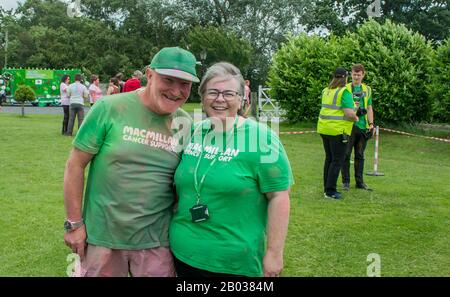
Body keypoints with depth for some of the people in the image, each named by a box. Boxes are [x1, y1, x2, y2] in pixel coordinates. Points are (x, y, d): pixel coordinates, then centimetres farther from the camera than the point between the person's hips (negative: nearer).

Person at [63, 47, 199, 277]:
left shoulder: (186, 124, -1)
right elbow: (76, 165, -6)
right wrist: (74, 223, -6)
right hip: (103, 236, -2)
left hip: (156, 242, 2)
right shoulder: (109, 108, -11)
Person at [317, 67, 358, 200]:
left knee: (329, 159, 17)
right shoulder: (344, 92, -12)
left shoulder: (326, 91, 10)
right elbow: (349, 113, -20)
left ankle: (327, 188, 23)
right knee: (337, 160, 0)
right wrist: (356, 118, 1)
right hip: (338, 130, -7)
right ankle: (330, 191, 1)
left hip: (323, 128, 7)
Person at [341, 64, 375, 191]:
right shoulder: (345, 88, 1)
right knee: (346, 154, 0)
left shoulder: (367, 89, 12)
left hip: (363, 127, 3)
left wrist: (371, 124, 3)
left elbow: (369, 108, 13)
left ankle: (359, 181, 17)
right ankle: (345, 182, 8)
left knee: (360, 155, 9)